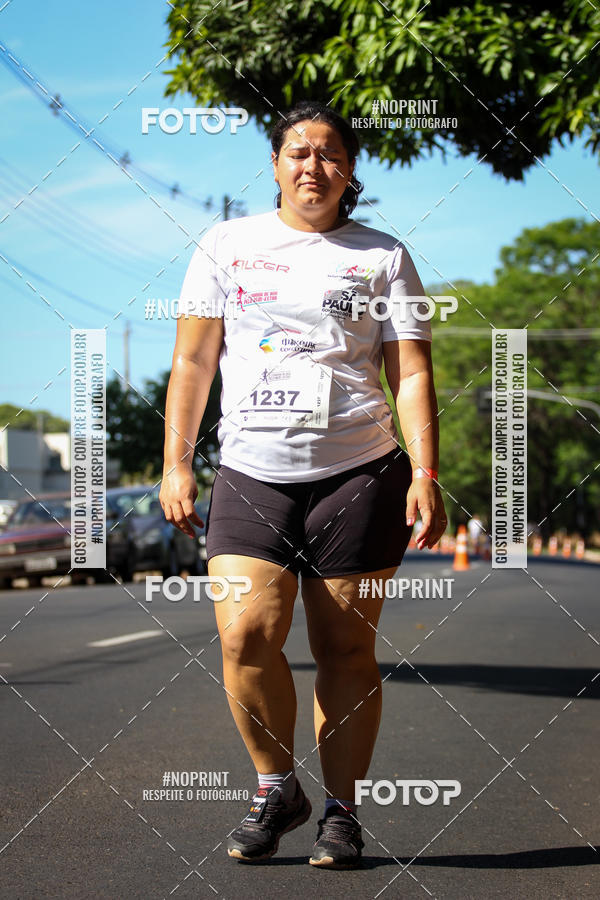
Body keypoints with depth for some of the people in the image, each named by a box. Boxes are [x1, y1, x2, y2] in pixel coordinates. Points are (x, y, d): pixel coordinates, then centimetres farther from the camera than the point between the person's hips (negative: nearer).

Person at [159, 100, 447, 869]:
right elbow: (193, 360, 11)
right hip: (250, 472, 1)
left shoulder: (383, 257, 9)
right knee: (246, 634, -14)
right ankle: (277, 787, 8)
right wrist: (176, 465, 4)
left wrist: (425, 474, -7)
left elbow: (412, 374, 5)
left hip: (359, 471, -1)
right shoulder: (227, 245, 11)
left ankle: (340, 812, 11)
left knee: (346, 648, -1)